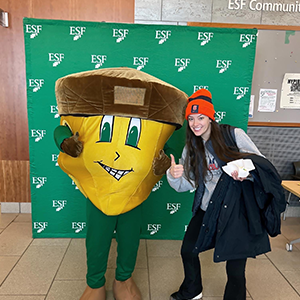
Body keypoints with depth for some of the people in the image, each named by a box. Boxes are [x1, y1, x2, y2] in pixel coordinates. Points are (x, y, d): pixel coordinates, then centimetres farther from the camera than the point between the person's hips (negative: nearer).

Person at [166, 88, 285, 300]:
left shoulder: (234, 135, -9)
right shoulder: (191, 149, 5)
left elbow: (262, 165, -5)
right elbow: (186, 185, 3)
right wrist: (173, 176, -19)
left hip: (238, 211, -5)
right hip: (207, 209, 5)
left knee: (235, 269, 2)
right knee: (188, 251, 18)